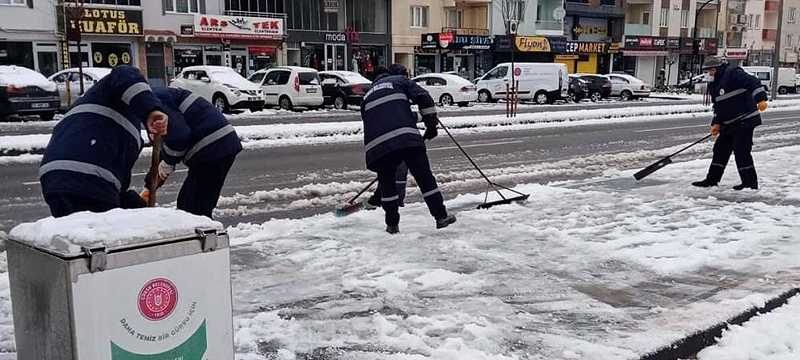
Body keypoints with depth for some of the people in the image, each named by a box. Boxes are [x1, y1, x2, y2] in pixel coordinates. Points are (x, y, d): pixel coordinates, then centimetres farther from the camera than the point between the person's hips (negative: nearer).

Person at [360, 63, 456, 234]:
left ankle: (392, 224, 21)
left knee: (387, 183, 19)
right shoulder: (400, 81, 20)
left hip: (377, 145, 4)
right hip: (406, 137, -3)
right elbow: (424, 98, 3)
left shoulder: (367, 96, 33)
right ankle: (441, 216, 7)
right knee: (424, 177, 6)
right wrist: (431, 124, 9)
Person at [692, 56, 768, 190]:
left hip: (745, 120, -9)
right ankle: (712, 179, 19)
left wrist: (761, 99, -30)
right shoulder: (714, 86, 16)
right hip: (729, 124, 9)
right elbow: (718, 107, 19)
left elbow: (753, 83, -20)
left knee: (741, 151, -9)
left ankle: (750, 183, 1)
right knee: (720, 149, 11)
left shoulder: (733, 73, -11)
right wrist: (716, 123, 9)